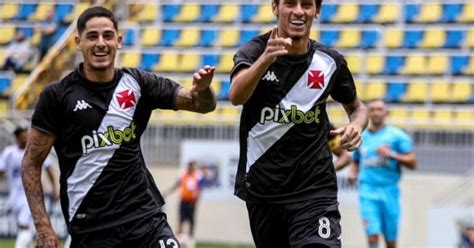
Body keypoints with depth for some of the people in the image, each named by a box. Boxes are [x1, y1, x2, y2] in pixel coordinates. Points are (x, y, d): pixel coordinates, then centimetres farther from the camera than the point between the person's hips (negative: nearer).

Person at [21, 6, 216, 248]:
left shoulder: (138, 83, 5)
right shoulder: (57, 96, -2)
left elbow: (203, 105, 5)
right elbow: (31, 162, 1)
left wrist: (202, 90, -19)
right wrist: (42, 225, -8)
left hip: (144, 215, 2)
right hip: (89, 226, -2)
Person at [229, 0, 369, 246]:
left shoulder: (330, 62, -1)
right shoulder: (255, 50, -8)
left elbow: (357, 108, 17)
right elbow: (236, 96, -29)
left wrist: (356, 125, -7)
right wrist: (266, 59, -48)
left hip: (315, 189, 0)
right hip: (262, 187, 1)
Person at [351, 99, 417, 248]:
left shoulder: (397, 136, 3)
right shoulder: (361, 137, 13)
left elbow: (412, 163, -3)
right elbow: (356, 161, 29)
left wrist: (392, 155, -16)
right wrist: (354, 173, 8)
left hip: (389, 191, -1)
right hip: (368, 191, 1)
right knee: (372, 235, -15)